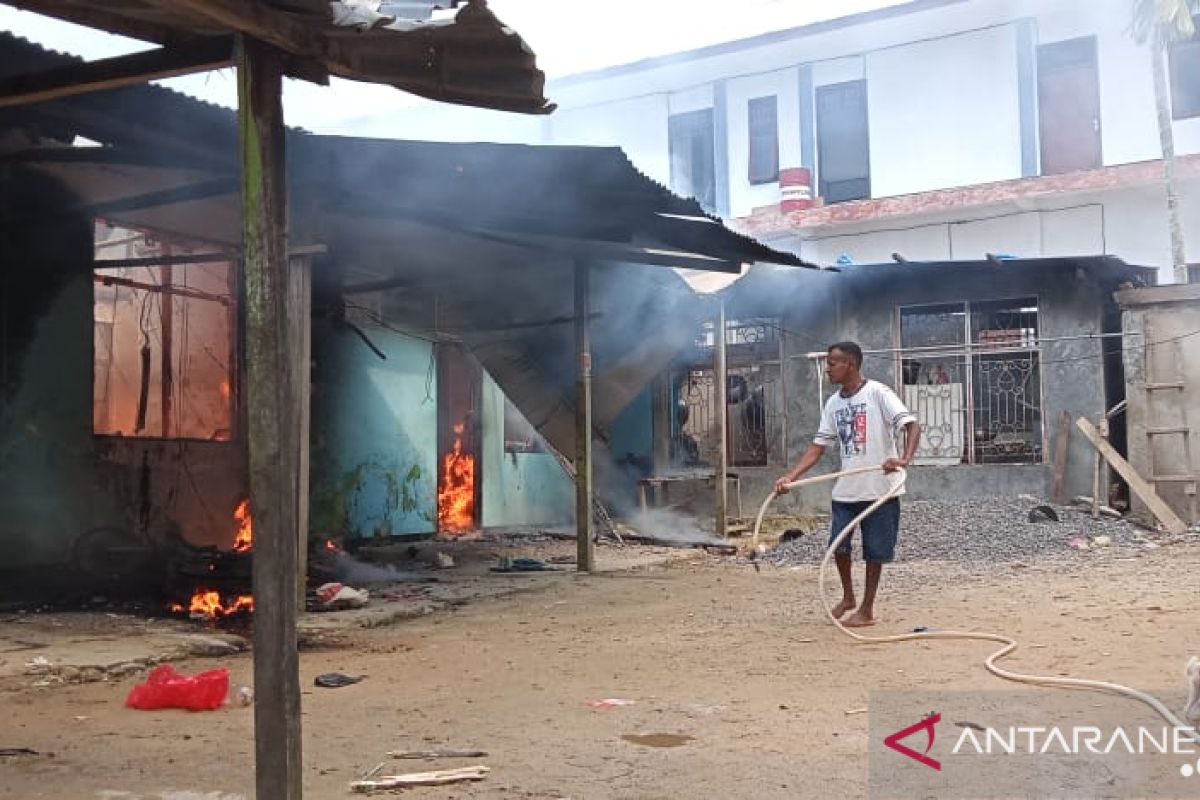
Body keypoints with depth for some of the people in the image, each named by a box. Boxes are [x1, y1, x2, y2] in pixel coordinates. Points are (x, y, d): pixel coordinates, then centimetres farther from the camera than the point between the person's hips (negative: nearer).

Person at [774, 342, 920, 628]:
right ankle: (848, 597, 33)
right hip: (845, 490, 6)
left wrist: (905, 459, -36)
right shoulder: (834, 403, 8)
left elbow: (912, 425, -18)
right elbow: (818, 446, 8)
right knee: (838, 545, 9)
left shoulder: (877, 393, -10)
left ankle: (867, 609, 20)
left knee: (875, 551, 5)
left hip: (879, 489, -6)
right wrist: (790, 477, -3)